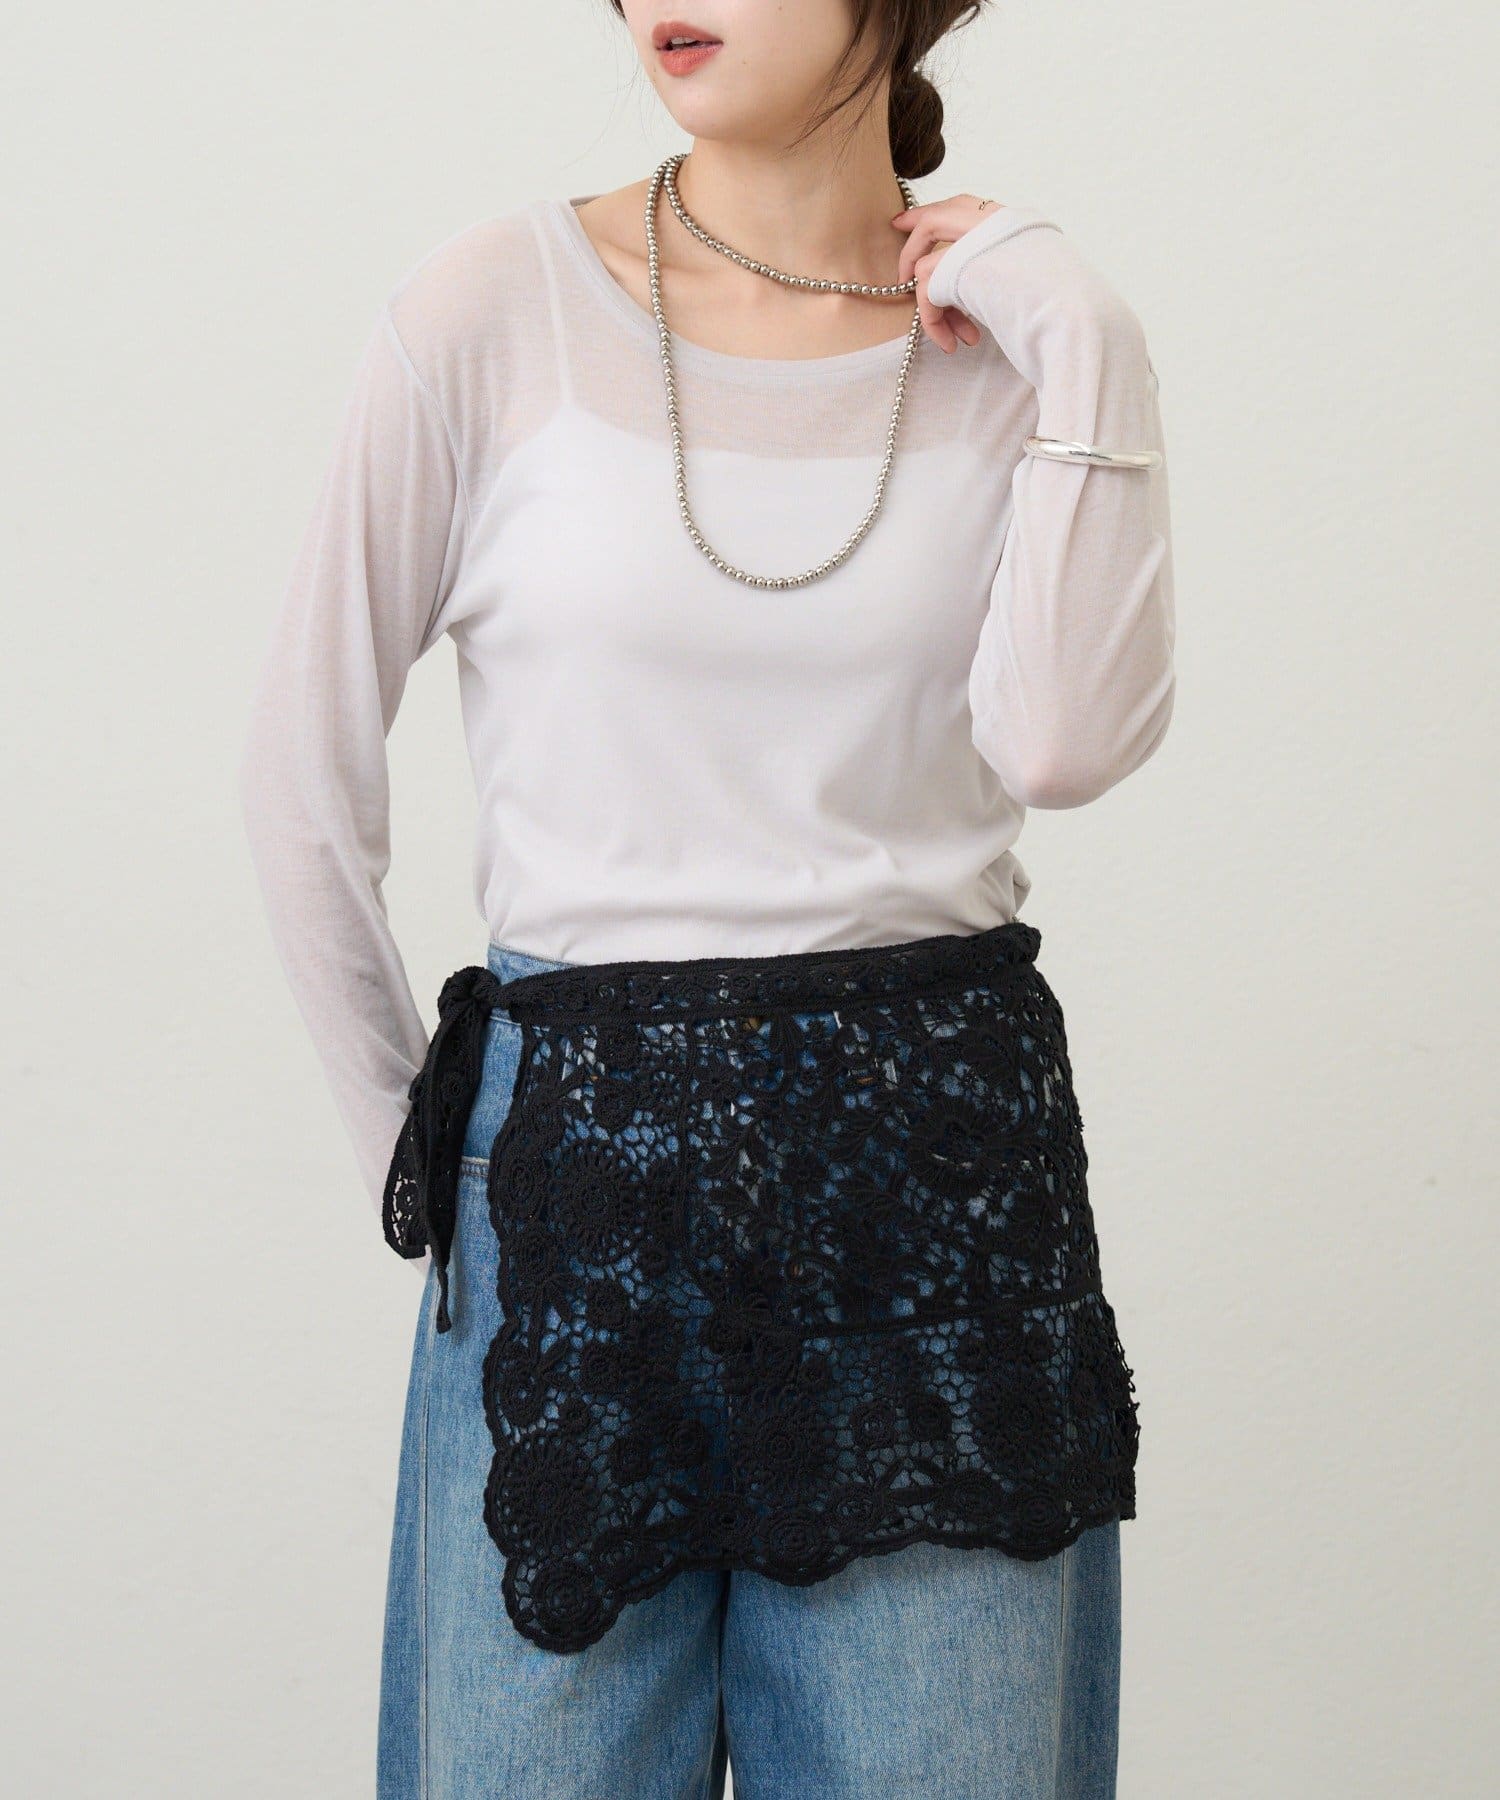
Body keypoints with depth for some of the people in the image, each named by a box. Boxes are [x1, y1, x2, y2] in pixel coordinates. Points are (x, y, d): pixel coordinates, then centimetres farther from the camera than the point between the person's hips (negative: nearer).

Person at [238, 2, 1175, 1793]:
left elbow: (1063, 742, -12)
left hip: (942, 1160, 1)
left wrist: (1082, 351, -11)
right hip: (578, 1156, -1)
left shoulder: (1016, 330, 3)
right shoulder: (495, 314, -3)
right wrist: (413, 1163, 8)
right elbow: (304, 780, 4)